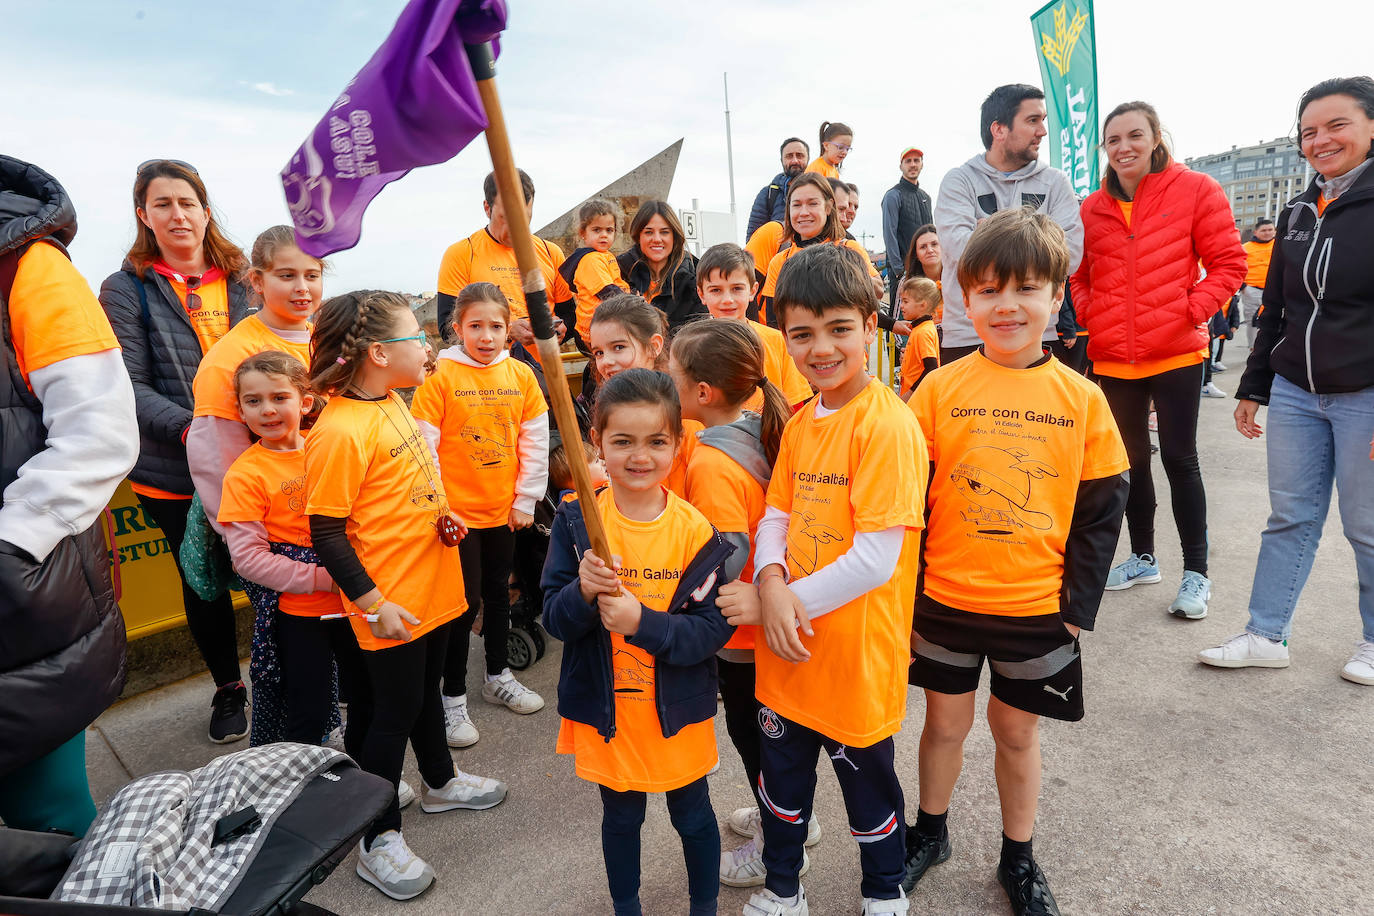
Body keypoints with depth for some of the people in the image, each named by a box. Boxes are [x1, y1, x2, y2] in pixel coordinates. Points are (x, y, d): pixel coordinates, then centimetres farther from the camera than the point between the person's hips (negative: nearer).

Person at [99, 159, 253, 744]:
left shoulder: (240, 278, 8)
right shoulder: (127, 288, -1)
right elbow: (131, 387, -7)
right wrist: (189, 428, -24)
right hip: (174, 474, -1)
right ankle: (228, 688, 32)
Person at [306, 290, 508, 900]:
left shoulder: (392, 402, 4)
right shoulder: (339, 430, -23)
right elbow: (325, 532, -20)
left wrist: (440, 513, 2)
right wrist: (371, 602, -19)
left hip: (431, 585, 8)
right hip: (389, 604, -8)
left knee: (426, 689, 25)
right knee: (394, 710, 6)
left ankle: (440, 781, 47)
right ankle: (379, 840, 25)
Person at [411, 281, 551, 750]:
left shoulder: (521, 375, 0)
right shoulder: (440, 377, -10)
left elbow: (535, 441, 3)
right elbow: (423, 447, -10)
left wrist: (526, 500, 2)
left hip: (505, 510, 4)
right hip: (458, 512, -4)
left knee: (498, 591, 19)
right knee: (465, 601, 2)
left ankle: (498, 676, 37)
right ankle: (453, 697, 19)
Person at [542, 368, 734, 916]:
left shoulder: (695, 529, -15)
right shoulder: (576, 521, -10)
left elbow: (714, 628, -16)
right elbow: (554, 620, -9)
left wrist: (641, 621, -30)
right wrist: (583, 592, -31)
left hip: (679, 711, -1)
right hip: (605, 709, 1)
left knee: (693, 815, 20)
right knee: (620, 817, 22)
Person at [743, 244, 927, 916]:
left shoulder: (887, 424, -20)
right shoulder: (800, 423, 4)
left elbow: (876, 559, -24)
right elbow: (776, 515, 6)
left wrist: (793, 601, -15)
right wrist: (771, 582, -13)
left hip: (857, 652, -6)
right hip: (787, 652, 6)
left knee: (866, 781, 18)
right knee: (781, 777, 22)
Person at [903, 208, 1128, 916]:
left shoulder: (1081, 399, -4)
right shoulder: (939, 389, -7)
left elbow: (1101, 510, 1)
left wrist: (1078, 606, -3)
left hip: (1038, 609, 1)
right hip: (944, 601, 0)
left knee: (1018, 731, 16)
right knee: (946, 723, 16)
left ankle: (1018, 858, 39)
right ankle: (930, 831, 41)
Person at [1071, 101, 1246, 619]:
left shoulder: (1195, 190, -3)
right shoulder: (1092, 209, 6)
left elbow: (1229, 263, -2)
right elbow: (1079, 275, 15)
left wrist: (1193, 309, -14)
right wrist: (1086, 315, -1)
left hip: (1175, 351, -3)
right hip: (1112, 357, 4)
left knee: (1179, 459, 1)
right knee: (1132, 458, 14)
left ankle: (1196, 573, 13)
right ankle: (1142, 557, 30)